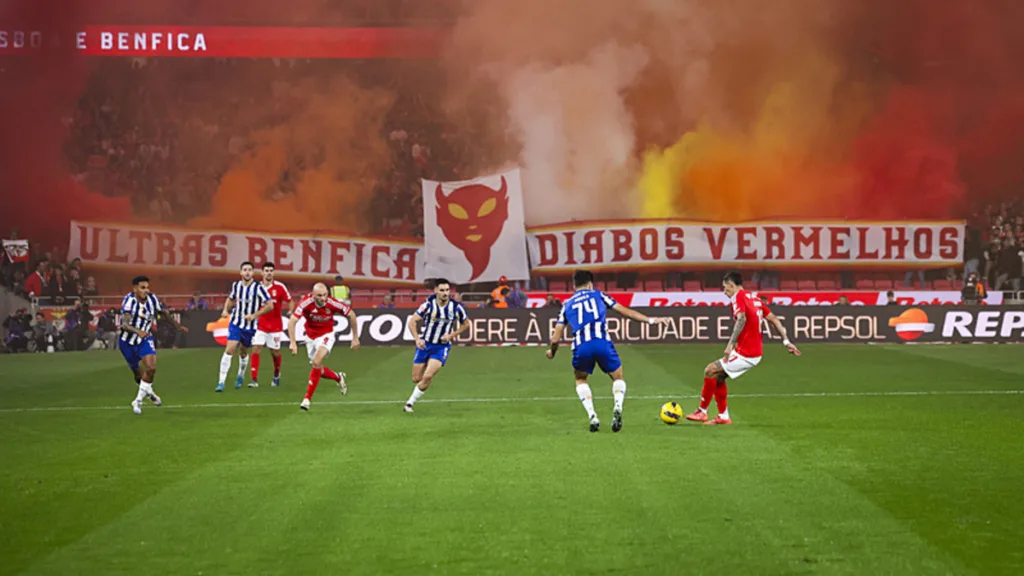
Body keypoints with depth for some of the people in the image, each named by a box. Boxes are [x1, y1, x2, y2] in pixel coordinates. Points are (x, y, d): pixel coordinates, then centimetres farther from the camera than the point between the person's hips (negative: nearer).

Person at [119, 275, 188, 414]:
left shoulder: (152, 299, -11)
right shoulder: (130, 300, -26)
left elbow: (163, 313, 11)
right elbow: (125, 324, -39)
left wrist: (177, 326, 18)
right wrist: (138, 331, -57)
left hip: (145, 339, 3)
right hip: (127, 341, -3)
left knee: (151, 368, -19)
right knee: (138, 374, 8)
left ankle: (138, 401, -4)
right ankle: (149, 391, 43)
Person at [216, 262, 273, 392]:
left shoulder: (258, 288, -14)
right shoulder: (236, 285, 0)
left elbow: (270, 305, -12)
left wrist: (254, 315, -19)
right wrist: (226, 310, 2)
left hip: (250, 326, -1)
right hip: (235, 323, 1)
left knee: (243, 352, 15)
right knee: (229, 350, -14)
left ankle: (241, 376, 43)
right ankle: (221, 382, -15)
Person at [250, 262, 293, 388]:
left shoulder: (280, 287, -7)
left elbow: (290, 301, -3)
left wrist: (291, 311, -22)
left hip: (275, 325, -1)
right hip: (260, 325, 1)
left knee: (275, 352, 8)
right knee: (256, 349, -12)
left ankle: (277, 375, 35)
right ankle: (254, 379, -13)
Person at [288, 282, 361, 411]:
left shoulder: (333, 303, -25)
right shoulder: (306, 303, -27)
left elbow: (351, 314, -9)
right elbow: (292, 321, -27)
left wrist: (355, 338, -4)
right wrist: (293, 342, -38)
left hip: (326, 336, -3)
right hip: (310, 337, 3)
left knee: (316, 362, -26)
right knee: (318, 370, 10)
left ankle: (307, 398, -20)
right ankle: (338, 378, 43)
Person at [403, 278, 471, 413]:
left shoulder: (456, 307, -9)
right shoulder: (428, 305, -13)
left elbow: (466, 324, 8)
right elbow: (411, 322, -13)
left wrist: (452, 335, -7)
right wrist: (417, 339, -29)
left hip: (442, 347, 0)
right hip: (425, 344, 1)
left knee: (428, 376, -20)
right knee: (416, 379, 4)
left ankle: (411, 402, -4)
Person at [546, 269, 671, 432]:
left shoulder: (567, 305, 24)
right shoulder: (598, 295, 22)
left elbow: (555, 339, 19)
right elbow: (626, 312, 19)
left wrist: (552, 352, 40)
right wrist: (651, 320, 22)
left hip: (581, 347, 1)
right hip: (602, 342, -1)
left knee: (580, 379, 29)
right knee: (618, 378, 21)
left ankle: (592, 416, 7)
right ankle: (618, 406, -10)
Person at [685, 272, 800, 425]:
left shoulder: (739, 297, -10)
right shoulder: (754, 299, 16)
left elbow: (742, 319, -28)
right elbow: (774, 319, 17)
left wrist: (731, 344, -34)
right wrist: (786, 341, 18)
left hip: (744, 354, -9)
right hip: (756, 353, 9)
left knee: (710, 370, -4)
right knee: (718, 376, 15)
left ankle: (702, 412, 3)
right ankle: (723, 417, 16)